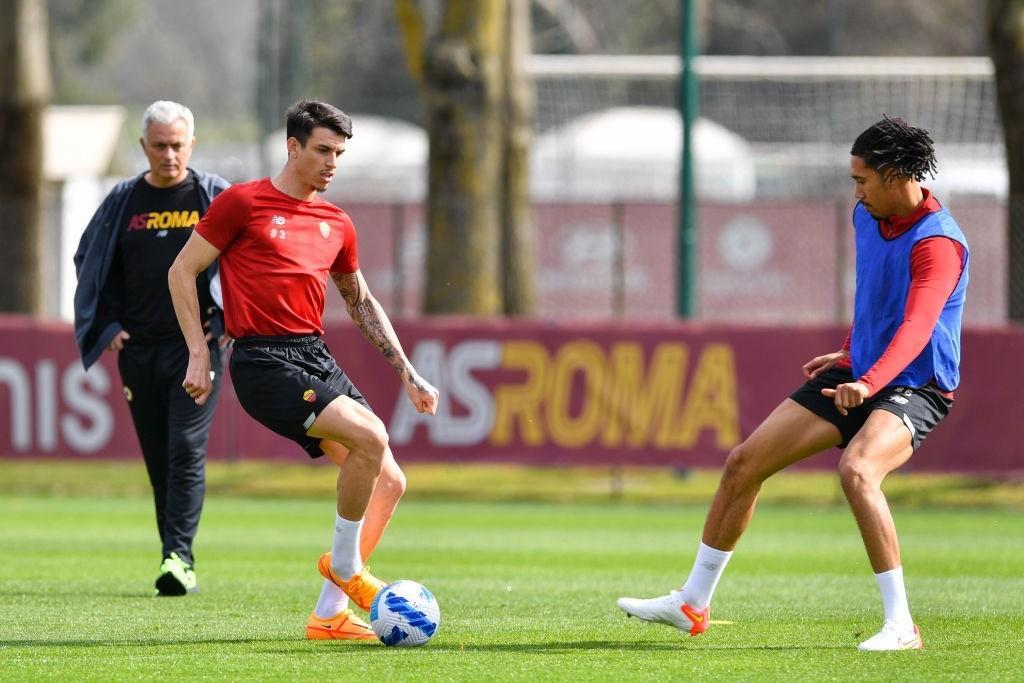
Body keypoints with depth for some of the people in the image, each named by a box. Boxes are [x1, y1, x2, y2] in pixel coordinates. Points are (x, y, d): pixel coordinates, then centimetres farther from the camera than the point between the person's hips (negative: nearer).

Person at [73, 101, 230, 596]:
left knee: (186, 450, -14)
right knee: (158, 460, 6)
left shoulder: (217, 197, 1)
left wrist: (229, 319, -3)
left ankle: (179, 556, -18)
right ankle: (177, 560, 14)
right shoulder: (123, 201, 8)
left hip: (196, 347, -3)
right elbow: (89, 261, 18)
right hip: (139, 350, 3)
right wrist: (108, 326, 7)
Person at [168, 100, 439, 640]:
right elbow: (182, 272, 1)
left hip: (316, 357, 7)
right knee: (369, 436, -26)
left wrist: (407, 373, 23)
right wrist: (199, 354, -6)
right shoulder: (243, 202, -2)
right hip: (264, 362, -7)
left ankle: (328, 615, 6)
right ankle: (344, 565, -6)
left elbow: (362, 304, 27)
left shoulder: (336, 224, 16)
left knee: (389, 482, -1)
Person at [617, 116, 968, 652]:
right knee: (744, 462, 4)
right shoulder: (867, 217, 5)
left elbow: (916, 328, -37)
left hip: (912, 387, -9)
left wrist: (868, 382, -52)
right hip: (859, 374, 9)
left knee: (856, 470, -38)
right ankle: (692, 604, 19)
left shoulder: (936, 242, -23)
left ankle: (900, 626, -31)